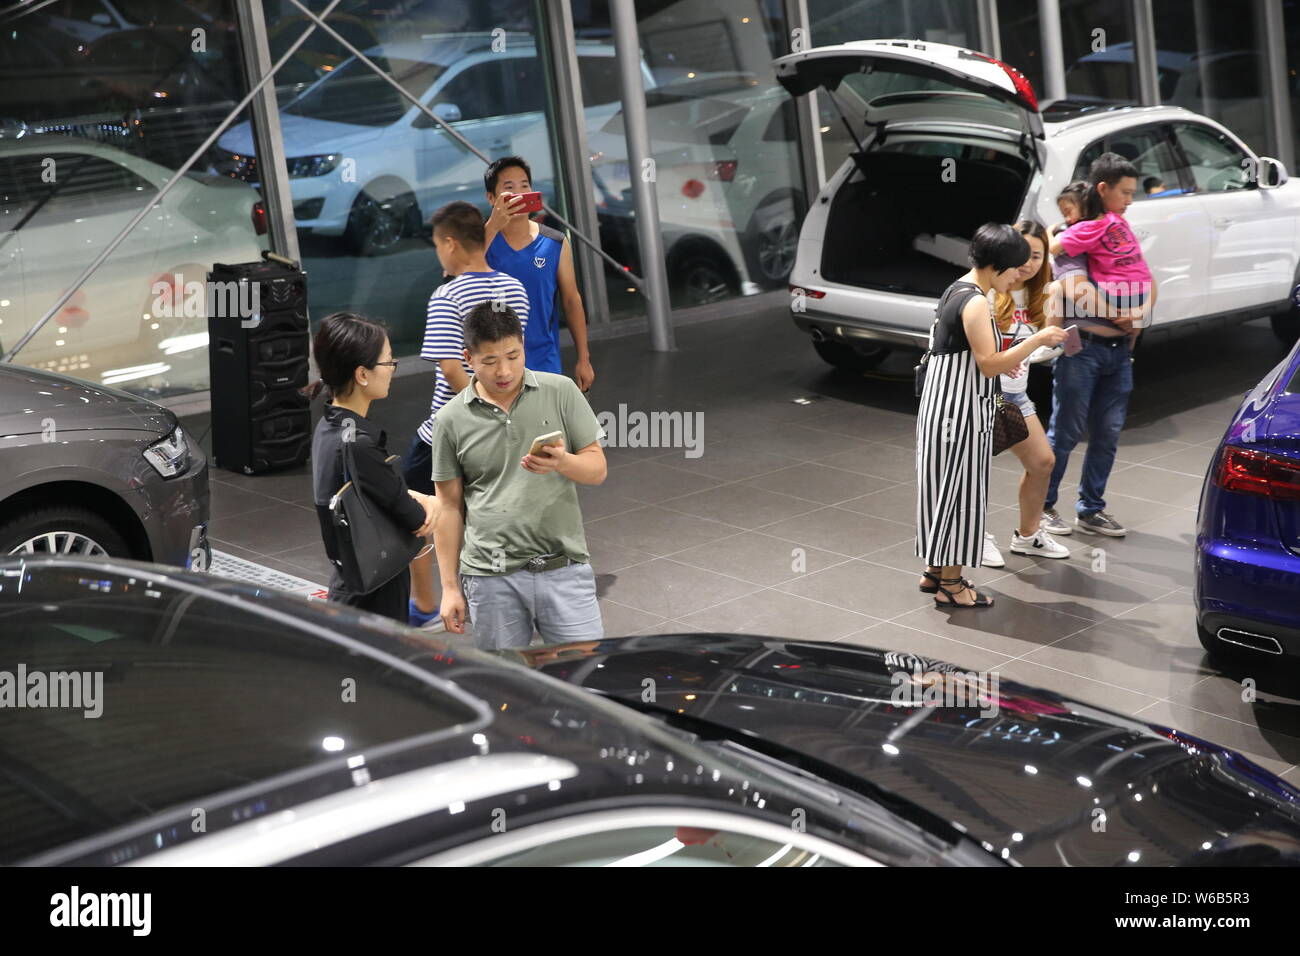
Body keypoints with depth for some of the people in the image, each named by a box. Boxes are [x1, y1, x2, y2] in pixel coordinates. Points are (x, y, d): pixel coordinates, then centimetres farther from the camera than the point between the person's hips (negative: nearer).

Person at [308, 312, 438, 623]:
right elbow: (417, 522, -17)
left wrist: (417, 499, -5)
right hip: (374, 599, -10)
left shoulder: (329, 426, 3)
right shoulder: (357, 446, -26)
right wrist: (431, 503, 5)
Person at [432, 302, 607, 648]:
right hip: (491, 578, 1)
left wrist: (562, 462, -20)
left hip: (563, 568, 0)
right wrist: (450, 587, 5)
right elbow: (450, 507, 7)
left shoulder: (561, 392, 0)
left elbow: (597, 469, 2)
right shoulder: (452, 419, 1)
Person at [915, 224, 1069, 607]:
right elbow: (988, 364, -22)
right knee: (960, 489, -2)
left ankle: (936, 570, 26)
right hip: (960, 409, -10)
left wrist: (1003, 362, 13)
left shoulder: (956, 291, 11)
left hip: (944, 404, 10)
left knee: (947, 487, 17)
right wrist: (1036, 340, -19)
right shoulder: (975, 302, -19)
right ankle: (950, 584, 6)